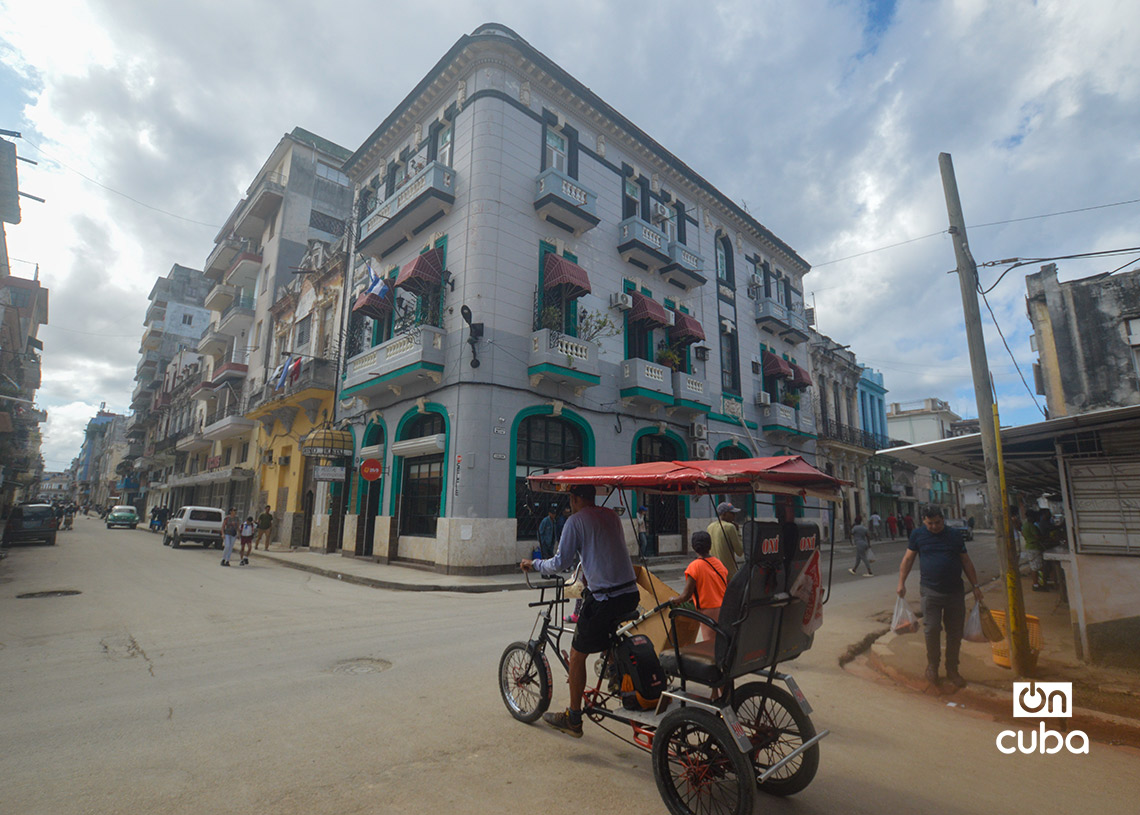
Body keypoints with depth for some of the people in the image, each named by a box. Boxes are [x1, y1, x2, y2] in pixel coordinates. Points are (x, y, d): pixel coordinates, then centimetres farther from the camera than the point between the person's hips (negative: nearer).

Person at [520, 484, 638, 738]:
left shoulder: (576, 520, -6)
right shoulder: (612, 516, 13)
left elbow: (560, 563, -9)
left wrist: (534, 564, 7)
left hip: (603, 598, -7)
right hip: (630, 593, 7)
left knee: (577, 654, 10)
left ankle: (573, 719, 20)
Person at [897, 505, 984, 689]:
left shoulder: (955, 535, 5)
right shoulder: (918, 535, 1)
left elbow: (966, 562, 12)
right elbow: (908, 559, 6)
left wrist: (975, 586, 10)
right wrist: (901, 583, 1)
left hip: (955, 592, 2)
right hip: (930, 591, -2)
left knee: (955, 632, 8)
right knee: (932, 629, -6)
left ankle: (952, 669, 24)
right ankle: (932, 665, 16)